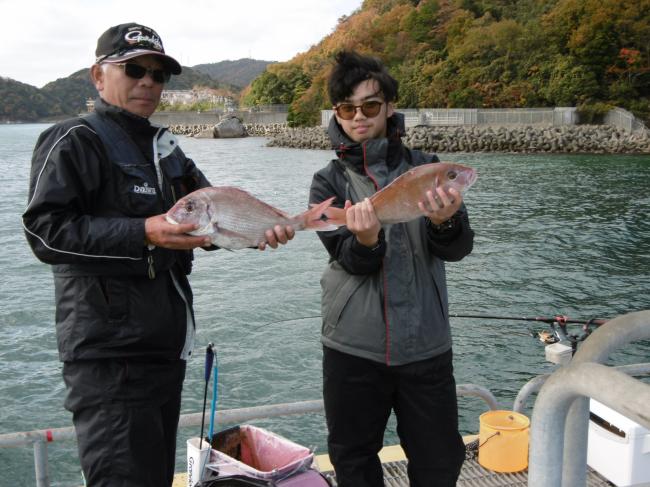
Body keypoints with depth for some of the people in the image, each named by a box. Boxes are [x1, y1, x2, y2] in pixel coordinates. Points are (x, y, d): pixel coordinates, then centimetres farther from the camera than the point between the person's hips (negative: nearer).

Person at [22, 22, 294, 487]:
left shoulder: (164, 147, 17)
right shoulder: (74, 141, -7)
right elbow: (46, 230, -17)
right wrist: (144, 234, -26)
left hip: (167, 345, 8)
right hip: (109, 356, -8)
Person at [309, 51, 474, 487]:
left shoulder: (427, 169, 3)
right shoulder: (329, 182, 2)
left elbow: (458, 249, -8)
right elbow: (350, 259, -11)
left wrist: (444, 223, -31)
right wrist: (365, 241, -34)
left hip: (426, 345, 0)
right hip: (353, 347, 0)